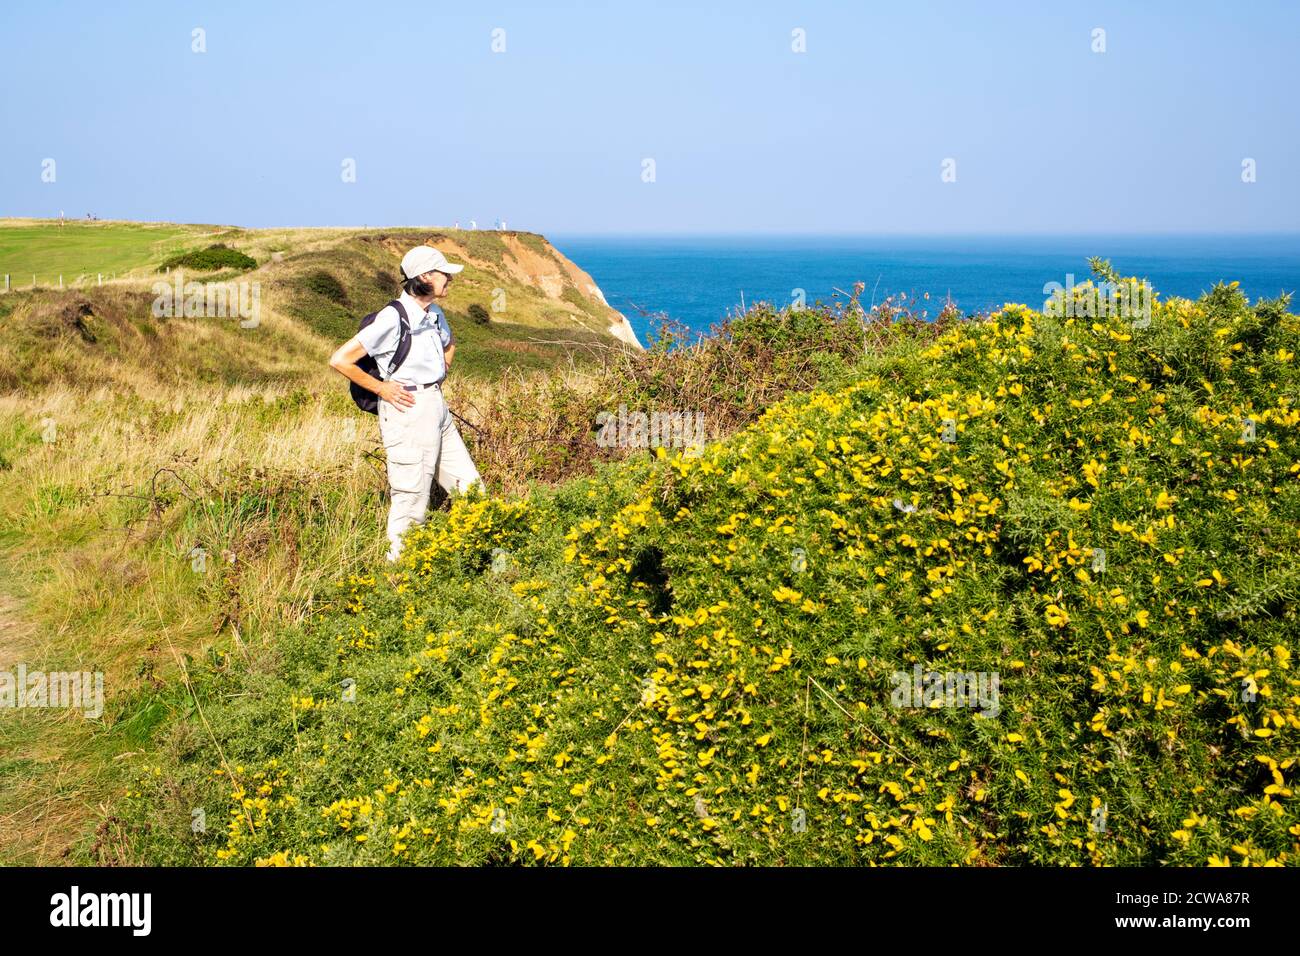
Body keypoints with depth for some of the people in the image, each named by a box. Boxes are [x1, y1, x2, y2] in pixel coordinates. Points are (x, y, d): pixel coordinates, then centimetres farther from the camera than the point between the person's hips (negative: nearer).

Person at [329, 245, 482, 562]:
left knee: (469, 485, 11)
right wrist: (381, 387, -12)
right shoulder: (393, 318, -16)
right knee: (412, 497, -2)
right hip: (408, 410, -9)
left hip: (437, 406, 9)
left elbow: (449, 344, 34)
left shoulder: (434, 315, 9)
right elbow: (339, 360, -16)